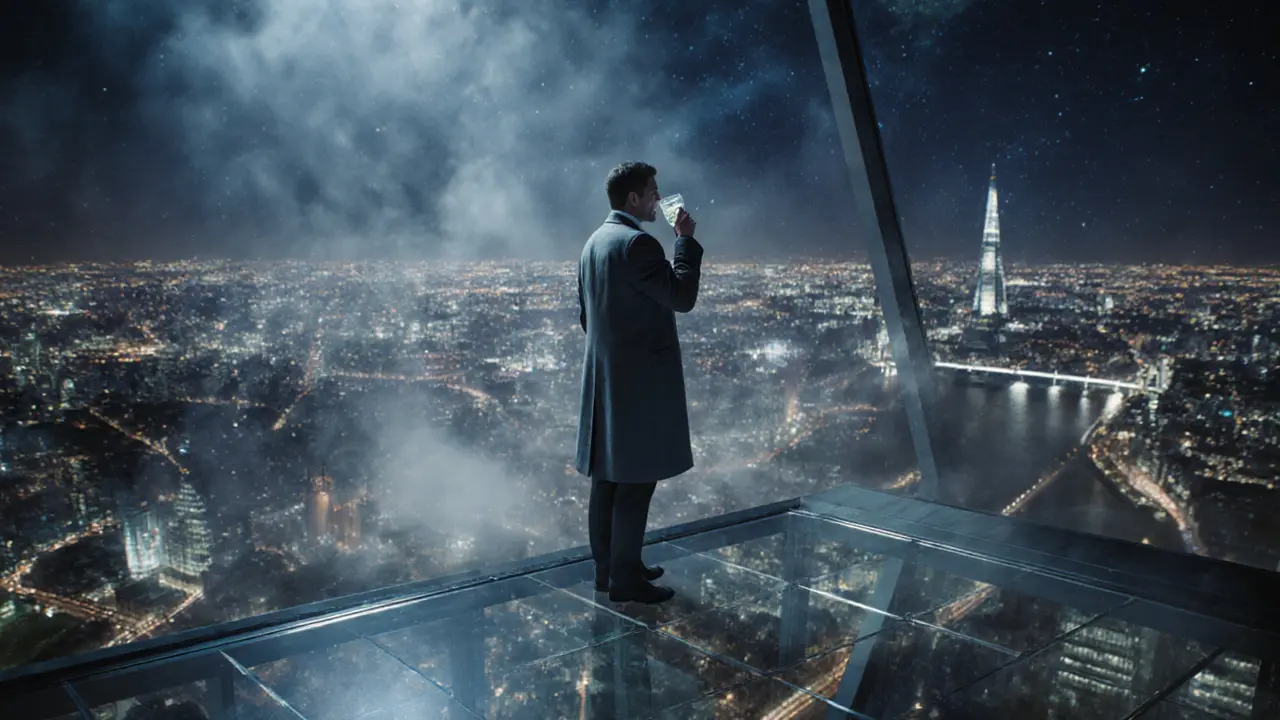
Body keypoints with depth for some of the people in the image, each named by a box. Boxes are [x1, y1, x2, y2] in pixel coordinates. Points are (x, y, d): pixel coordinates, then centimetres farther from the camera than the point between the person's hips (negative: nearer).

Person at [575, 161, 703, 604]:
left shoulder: (594, 242, 14)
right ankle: (625, 578, 4)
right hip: (640, 380, -10)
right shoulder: (637, 243, -16)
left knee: (608, 477, 13)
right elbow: (683, 297, -17)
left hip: (604, 377, 10)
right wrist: (686, 240, -8)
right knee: (636, 480, -3)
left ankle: (607, 567, 23)